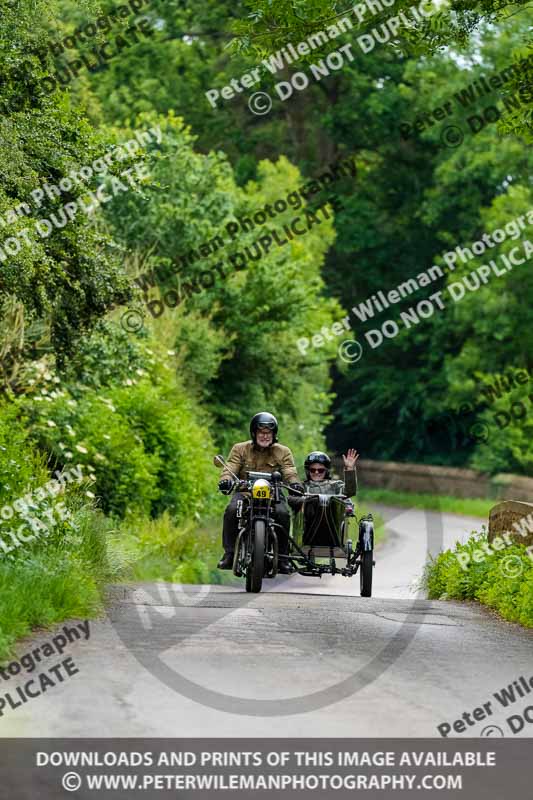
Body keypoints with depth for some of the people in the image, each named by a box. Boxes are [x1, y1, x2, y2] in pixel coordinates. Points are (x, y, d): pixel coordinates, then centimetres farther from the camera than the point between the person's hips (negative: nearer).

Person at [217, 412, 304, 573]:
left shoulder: (283, 452, 9)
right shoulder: (240, 449, 7)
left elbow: (290, 472, -4)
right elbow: (230, 468, -5)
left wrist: (294, 483, -28)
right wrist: (226, 480, -29)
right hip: (245, 492, 0)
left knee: (283, 514, -30)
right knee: (231, 511, -30)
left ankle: (282, 557, -17)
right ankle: (229, 553, -19)